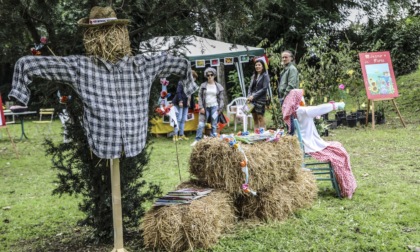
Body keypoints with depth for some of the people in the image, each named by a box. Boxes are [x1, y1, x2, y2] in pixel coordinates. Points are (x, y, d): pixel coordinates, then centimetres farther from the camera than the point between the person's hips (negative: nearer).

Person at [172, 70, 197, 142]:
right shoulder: (181, 83, -9)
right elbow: (178, 92, -15)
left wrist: (190, 103, 14)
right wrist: (180, 101, -21)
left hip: (186, 104, 7)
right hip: (180, 103, -7)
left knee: (183, 119, 9)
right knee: (179, 119, -8)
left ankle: (181, 135, 14)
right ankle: (175, 135, -4)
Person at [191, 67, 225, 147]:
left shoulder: (219, 86, 5)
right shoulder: (203, 86, 4)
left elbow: (221, 98, 6)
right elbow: (200, 97, 3)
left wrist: (220, 109, -1)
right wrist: (201, 107, -6)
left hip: (214, 107, 0)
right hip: (205, 107, 0)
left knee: (214, 125, 2)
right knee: (201, 124, -3)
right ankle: (197, 140, 3)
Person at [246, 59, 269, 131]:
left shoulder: (265, 76, -2)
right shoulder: (254, 76, 16)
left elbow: (264, 88, -9)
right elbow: (250, 87, 15)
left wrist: (254, 96, -12)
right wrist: (249, 96, -3)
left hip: (260, 99, -5)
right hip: (252, 100, 6)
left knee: (260, 117, -6)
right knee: (254, 117, 6)